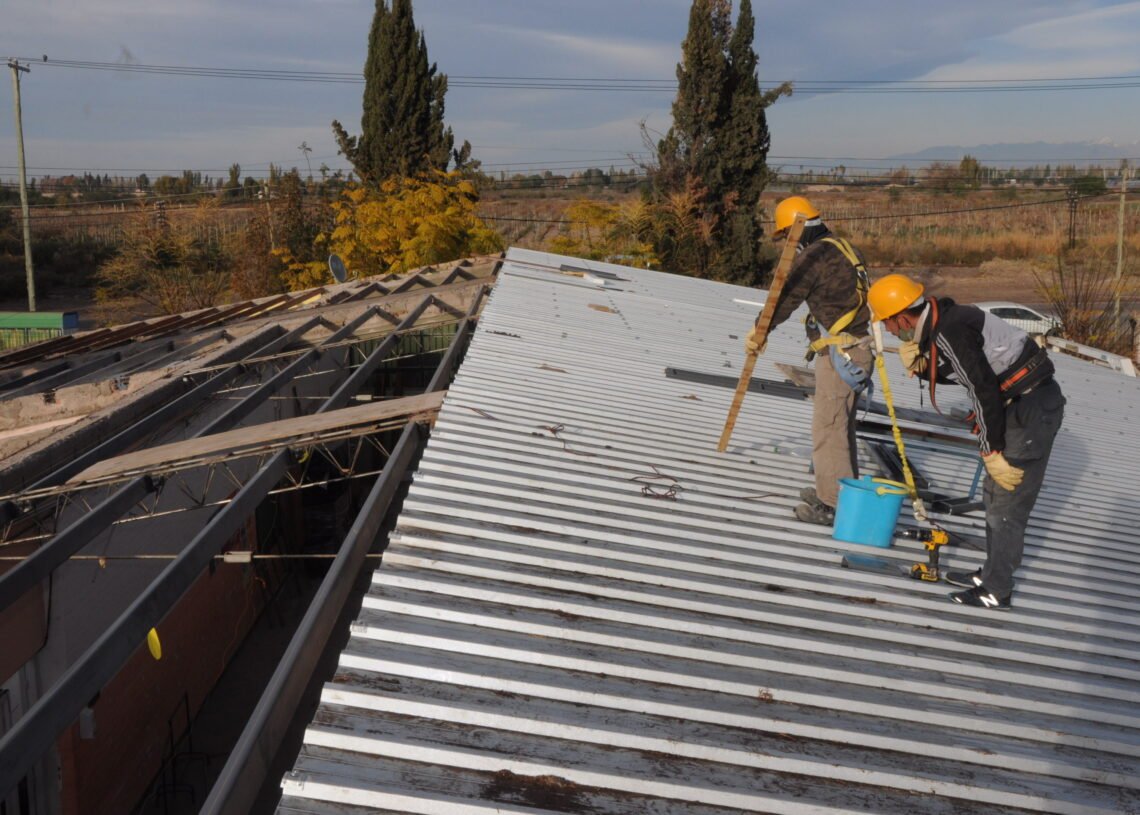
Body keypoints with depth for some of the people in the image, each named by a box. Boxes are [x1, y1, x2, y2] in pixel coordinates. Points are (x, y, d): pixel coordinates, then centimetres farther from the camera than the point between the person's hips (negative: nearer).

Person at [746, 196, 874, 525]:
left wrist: (760, 331, 3)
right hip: (859, 347, 10)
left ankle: (835, 504, 0)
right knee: (841, 423, 19)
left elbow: (786, 298, -10)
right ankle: (844, 489, 30)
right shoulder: (845, 248, 15)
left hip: (839, 353, -10)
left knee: (828, 426, -4)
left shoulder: (813, 257, -14)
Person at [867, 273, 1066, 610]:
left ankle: (995, 591, 9)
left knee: (1007, 505, -2)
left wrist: (992, 452, -17)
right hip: (1022, 404, 10)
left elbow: (984, 390, -23)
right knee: (995, 497, 19)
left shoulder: (950, 332, -23)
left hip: (1033, 406, -10)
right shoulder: (941, 321, 7)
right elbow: (954, 372, 19)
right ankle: (992, 573, 31)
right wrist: (920, 365, -1)